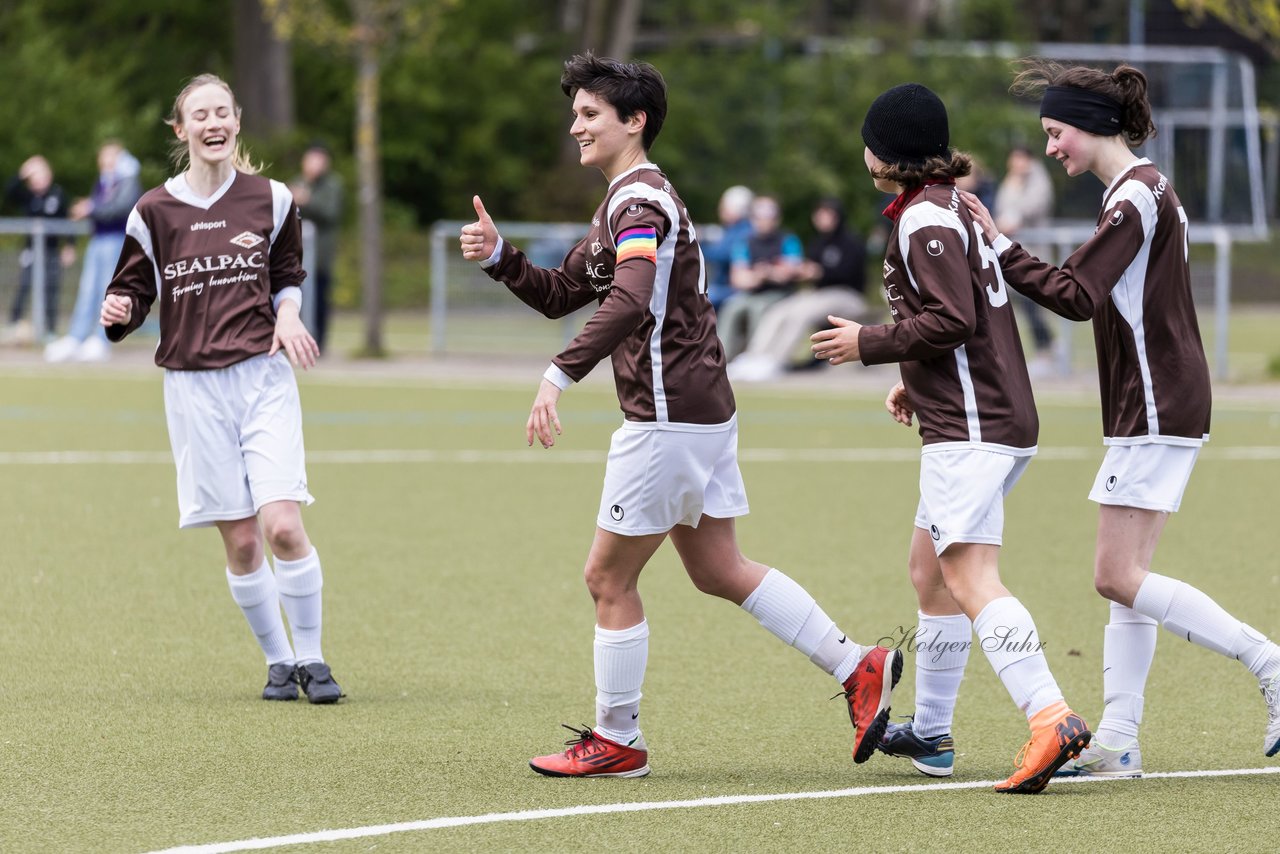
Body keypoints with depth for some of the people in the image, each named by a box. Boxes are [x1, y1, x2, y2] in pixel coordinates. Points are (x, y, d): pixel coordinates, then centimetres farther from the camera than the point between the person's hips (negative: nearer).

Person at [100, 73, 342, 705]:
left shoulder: (270, 199, 5)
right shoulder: (154, 212, 2)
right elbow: (135, 290, 8)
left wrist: (288, 313, -1)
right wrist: (119, 311, -14)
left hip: (264, 376, 0)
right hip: (194, 387, 0)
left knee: (283, 526, -13)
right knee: (240, 541, 0)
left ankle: (311, 656, 3)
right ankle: (278, 660, 18)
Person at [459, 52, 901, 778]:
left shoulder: (639, 200, -15)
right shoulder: (626, 202, 19)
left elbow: (629, 302, -32)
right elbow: (561, 295, 20)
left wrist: (561, 376, -38)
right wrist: (499, 256, 4)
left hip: (669, 417, -10)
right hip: (705, 411, 10)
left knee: (609, 577, 0)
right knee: (719, 570, 15)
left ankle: (616, 741, 9)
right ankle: (857, 667, 13)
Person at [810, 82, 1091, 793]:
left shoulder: (926, 220, -11)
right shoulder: (951, 209, 19)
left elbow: (950, 319, -20)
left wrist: (869, 344, -9)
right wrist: (918, 383, 20)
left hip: (969, 428, -11)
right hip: (996, 418, 11)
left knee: (970, 579, -19)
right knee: (929, 569, 19)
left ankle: (1051, 719, -33)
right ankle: (930, 734, 27)